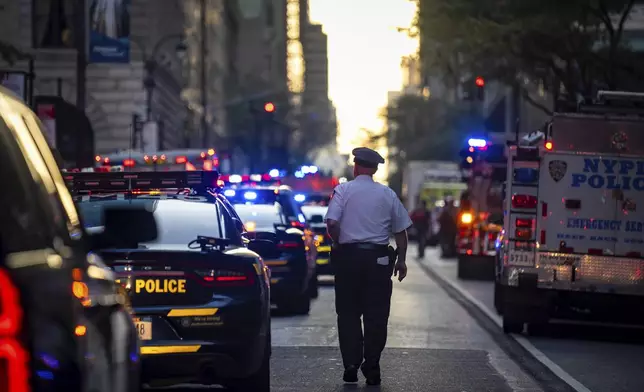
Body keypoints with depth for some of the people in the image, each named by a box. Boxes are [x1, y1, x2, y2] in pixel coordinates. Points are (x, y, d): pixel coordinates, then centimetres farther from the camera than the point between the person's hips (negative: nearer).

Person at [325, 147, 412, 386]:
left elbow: (332, 223, -12)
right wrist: (401, 259, 15)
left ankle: (351, 365, 3)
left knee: (348, 313, 8)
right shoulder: (387, 194, 6)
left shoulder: (343, 190, -1)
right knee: (376, 315, 4)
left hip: (348, 256, -1)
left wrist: (338, 244, 5)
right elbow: (401, 229, 7)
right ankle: (371, 369, 3)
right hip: (379, 258, 1)